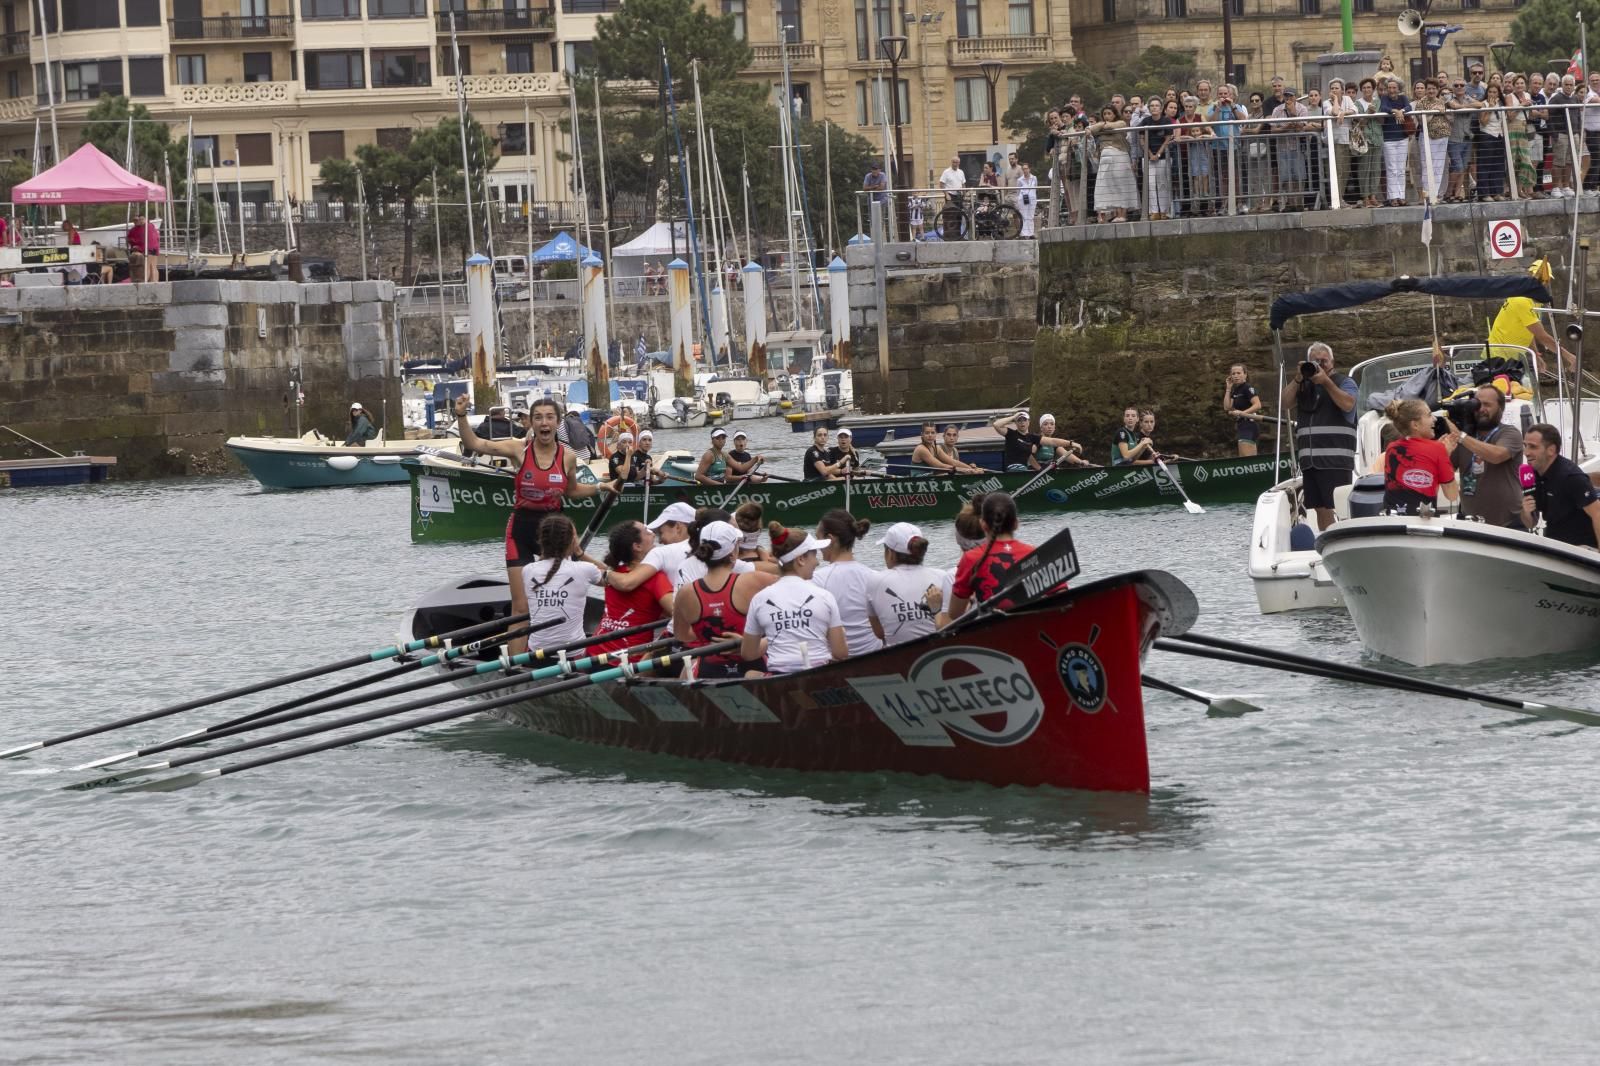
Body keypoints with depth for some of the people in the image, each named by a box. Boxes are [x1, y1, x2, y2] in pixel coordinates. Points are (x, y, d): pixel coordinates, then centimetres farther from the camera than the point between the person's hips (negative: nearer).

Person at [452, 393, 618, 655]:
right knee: (521, 606, -4)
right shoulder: (520, 449, -10)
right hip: (521, 528, -2)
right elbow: (474, 444, -17)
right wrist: (461, 416, -31)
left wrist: (601, 488, 4)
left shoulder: (567, 456, -3)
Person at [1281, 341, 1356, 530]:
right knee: (1321, 509, 6)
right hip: (1309, 460, 6)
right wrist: (1298, 379, 1)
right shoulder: (1304, 386, 20)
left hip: (1336, 460, -6)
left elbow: (1348, 404, -13)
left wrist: (1326, 381, -14)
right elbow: (1283, 404, 10)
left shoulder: (1344, 382, 5)